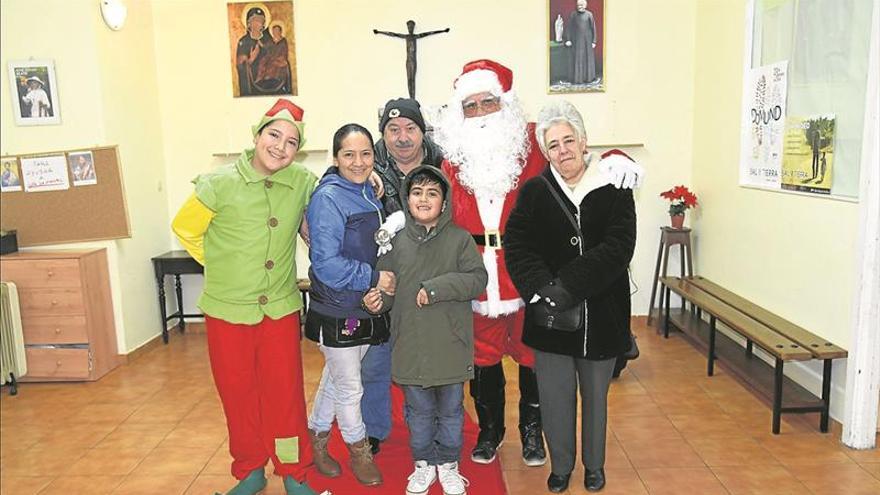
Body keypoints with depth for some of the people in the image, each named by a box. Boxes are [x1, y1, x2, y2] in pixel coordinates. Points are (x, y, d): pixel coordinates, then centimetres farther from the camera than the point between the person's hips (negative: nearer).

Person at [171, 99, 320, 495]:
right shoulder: (218, 184, -11)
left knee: (285, 393, 7)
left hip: (281, 308, 1)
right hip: (228, 309, -1)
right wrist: (224, 266, 5)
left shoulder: (303, 182, -5)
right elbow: (185, 229, 3)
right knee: (237, 395, 12)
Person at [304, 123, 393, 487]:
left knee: (336, 378, 21)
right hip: (336, 311, -7)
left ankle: (316, 436, 40)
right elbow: (325, 263, -23)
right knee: (349, 387, 10)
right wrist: (373, 279, -20)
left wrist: (379, 286, 3)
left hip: (367, 307, 7)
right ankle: (358, 449, 32)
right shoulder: (327, 198, -18)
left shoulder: (371, 193, 5)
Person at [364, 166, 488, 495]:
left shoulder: (459, 239, -5)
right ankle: (424, 464, 37)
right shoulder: (396, 242, 1)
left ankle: (448, 464, 36)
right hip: (411, 347, 2)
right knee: (419, 412, 16)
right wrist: (377, 300, -13)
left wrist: (437, 287, -20)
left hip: (451, 346, -1)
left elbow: (478, 279, -12)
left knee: (450, 411, 16)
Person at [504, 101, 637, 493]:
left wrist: (568, 286, -22)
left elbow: (618, 248, -14)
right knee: (554, 396, 9)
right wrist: (540, 288, -23)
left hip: (601, 314, 0)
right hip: (549, 315, 0)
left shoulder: (613, 189, -4)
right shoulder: (534, 191, 0)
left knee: (596, 395, 17)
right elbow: (517, 245, -7)